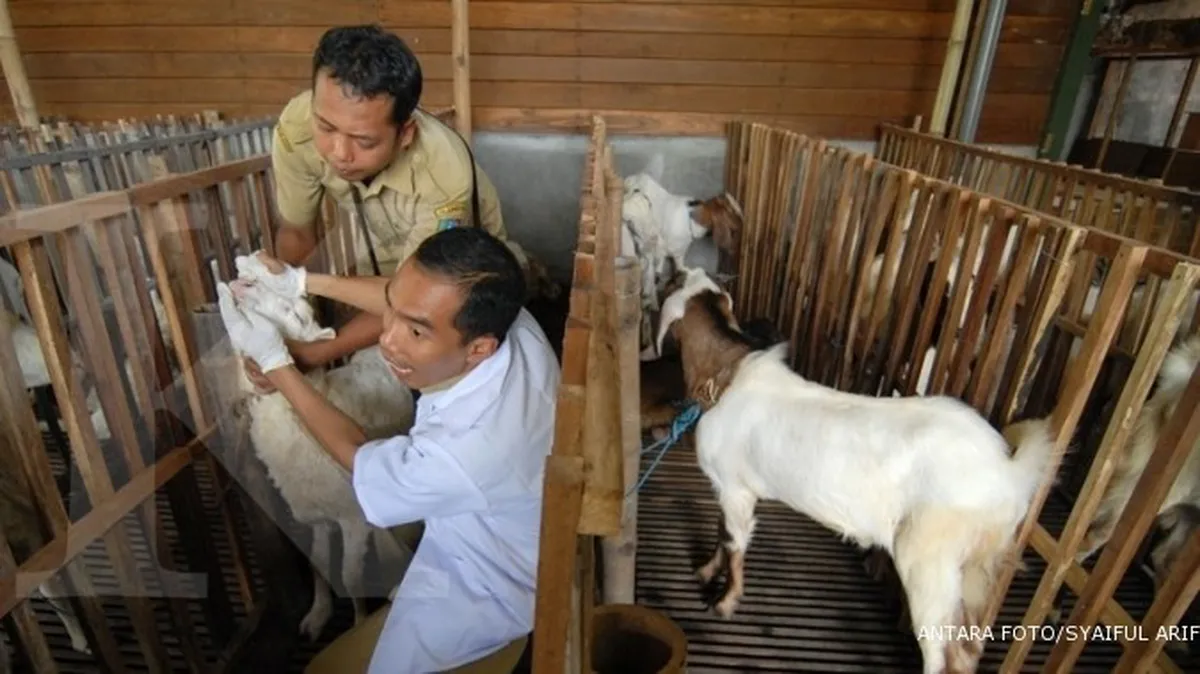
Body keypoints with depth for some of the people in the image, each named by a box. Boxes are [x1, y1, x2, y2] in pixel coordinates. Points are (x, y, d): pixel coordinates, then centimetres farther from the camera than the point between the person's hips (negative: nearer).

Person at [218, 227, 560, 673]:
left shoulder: (467, 450, -44)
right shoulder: (512, 325, -26)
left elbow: (356, 455, -20)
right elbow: (406, 300, -3)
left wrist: (272, 360, -14)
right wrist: (302, 280, -3)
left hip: (486, 596, -6)